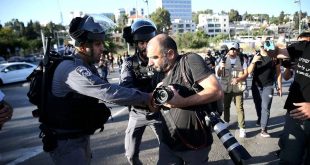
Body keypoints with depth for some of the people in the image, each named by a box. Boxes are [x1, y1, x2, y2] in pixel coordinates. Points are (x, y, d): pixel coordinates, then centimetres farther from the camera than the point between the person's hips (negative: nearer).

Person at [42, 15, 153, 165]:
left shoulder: (87, 66, 6)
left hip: (81, 135, 9)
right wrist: (147, 98, -30)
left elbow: (104, 92, 6)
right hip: (65, 140, -9)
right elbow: (108, 92, -35)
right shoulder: (72, 69, -28)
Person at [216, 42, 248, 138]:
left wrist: (238, 79, -22)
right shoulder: (224, 60, 3)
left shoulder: (242, 60, 1)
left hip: (238, 88, -2)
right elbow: (218, 74, 1)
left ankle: (242, 128, 1)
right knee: (226, 106, 16)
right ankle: (226, 123, 35)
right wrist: (221, 68, -20)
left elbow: (246, 74, -3)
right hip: (226, 88, 2)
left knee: (239, 108, -5)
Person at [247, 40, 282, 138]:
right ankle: (260, 119, 43)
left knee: (266, 107, -7)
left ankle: (263, 129, -4)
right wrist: (253, 61, -26)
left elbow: (278, 72, 4)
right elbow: (249, 72, -9)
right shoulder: (256, 57, -3)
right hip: (256, 86, 2)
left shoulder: (275, 58, -2)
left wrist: (279, 86, 3)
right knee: (258, 106, 16)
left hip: (268, 86, -1)